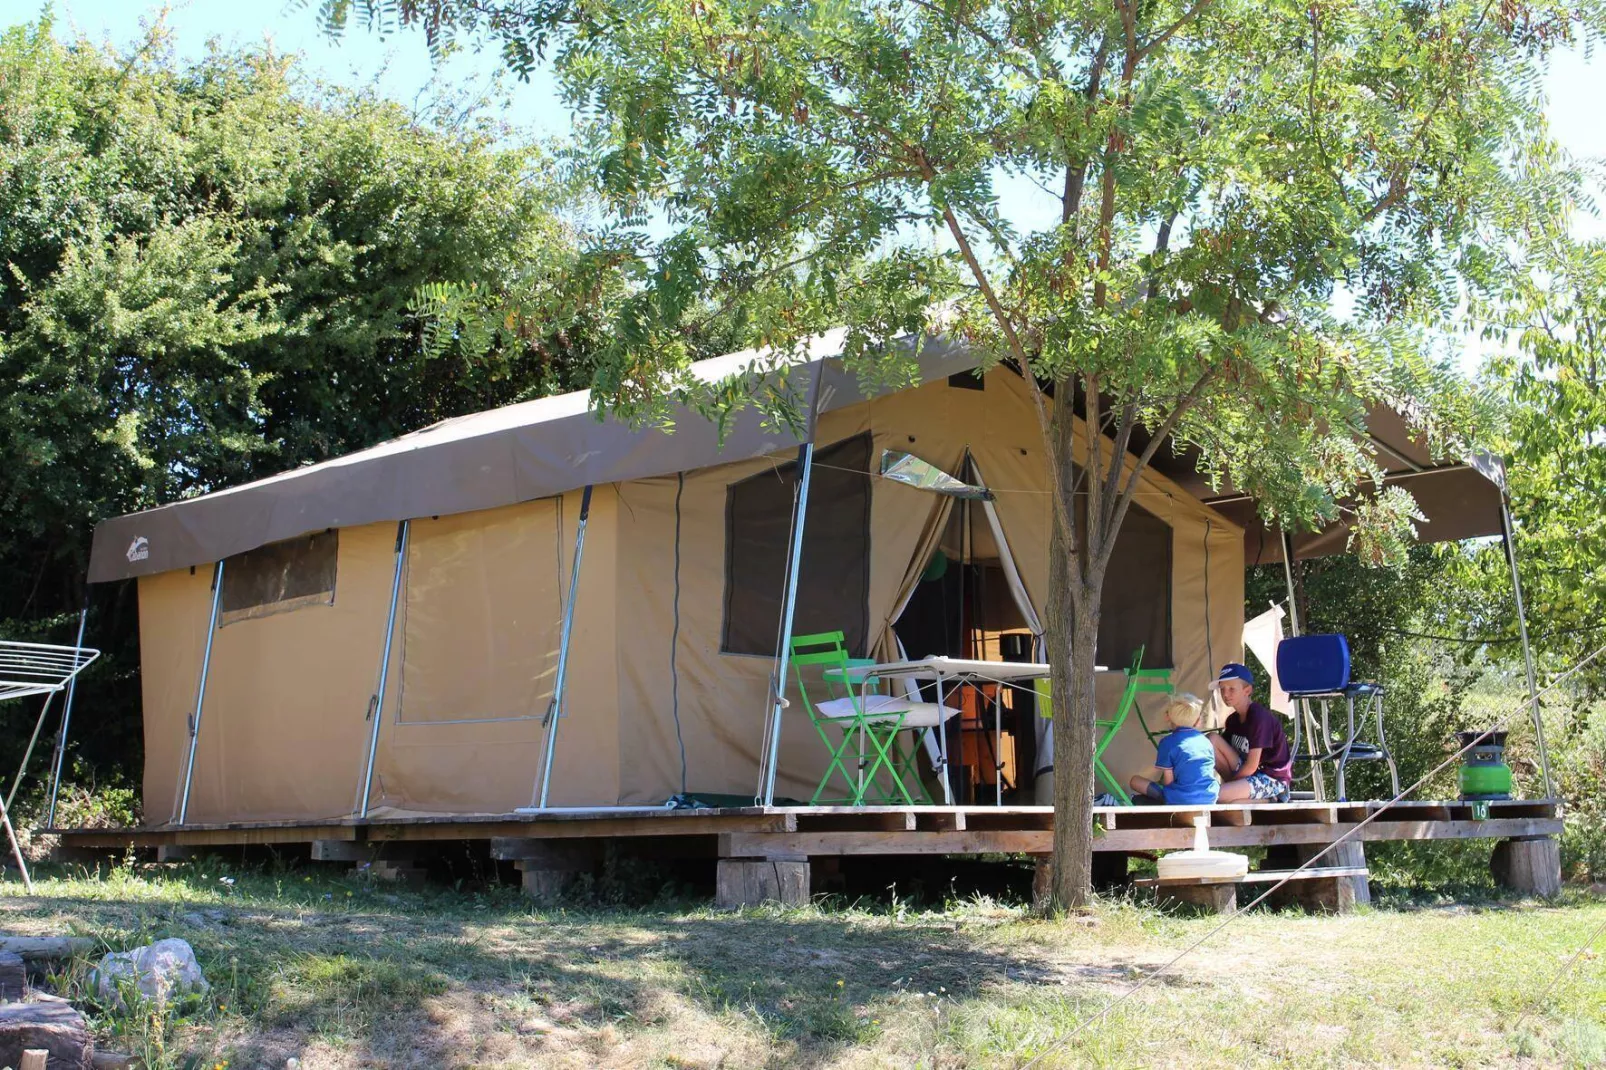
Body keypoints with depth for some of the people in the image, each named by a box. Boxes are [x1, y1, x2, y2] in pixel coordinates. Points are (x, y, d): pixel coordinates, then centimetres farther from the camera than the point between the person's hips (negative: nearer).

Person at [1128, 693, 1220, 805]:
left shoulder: (1168, 742, -4)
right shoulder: (1205, 741, 10)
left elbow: (1168, 781, -6)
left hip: (1180, 801, -5)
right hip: (1210, 799, 5)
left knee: (1135, 781, 11)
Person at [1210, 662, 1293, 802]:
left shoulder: (1259, 717, -18)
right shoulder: (1233, 720, 8)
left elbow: (1251, 767, -19)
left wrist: (1228, 782, -9)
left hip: (1273, 779, -8)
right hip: (1248, 773, 8)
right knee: (1213, 740, -7)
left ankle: (1266, 801, -7)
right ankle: (1238, 786, -5)